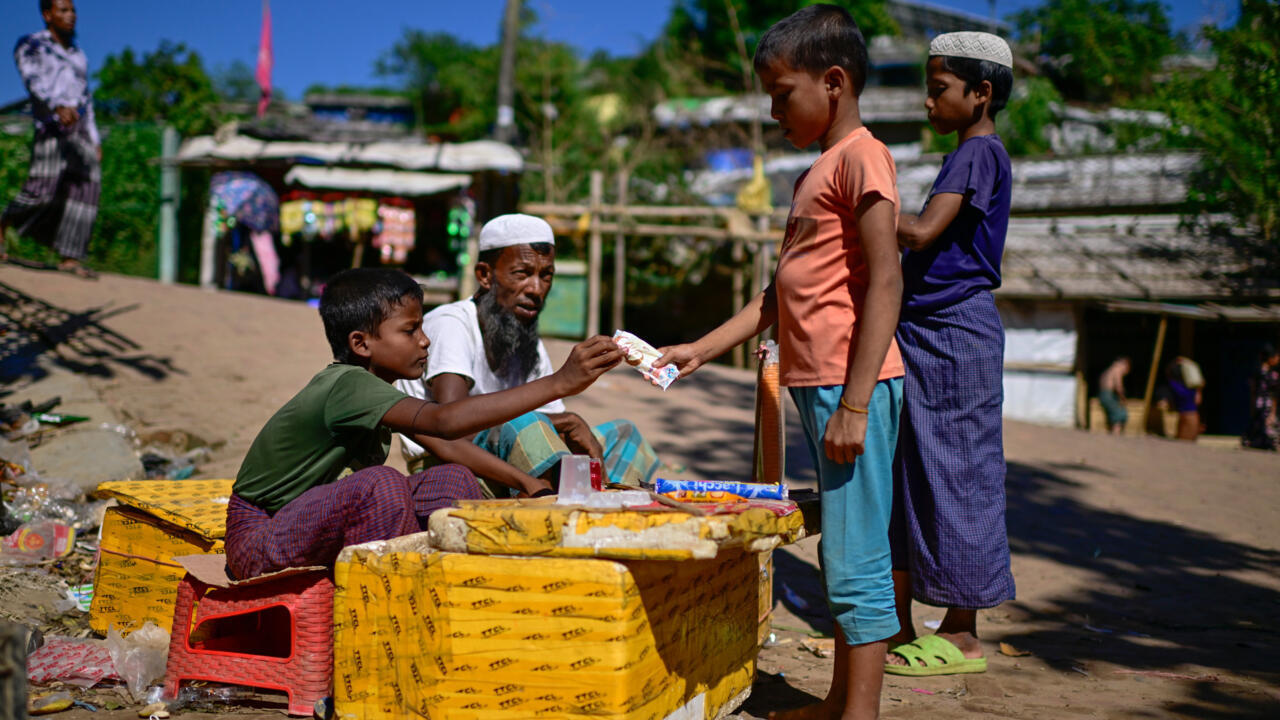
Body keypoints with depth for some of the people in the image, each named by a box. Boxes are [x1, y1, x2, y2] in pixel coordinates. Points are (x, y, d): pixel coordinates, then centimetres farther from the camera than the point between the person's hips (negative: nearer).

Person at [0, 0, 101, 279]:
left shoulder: (78, 55, 25)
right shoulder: (30, 46, 5)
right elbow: (34, 81, -13)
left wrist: (95, 140, 18)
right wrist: (58, 107, -32)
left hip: (80, 130, 6)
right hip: (51, 128, -6)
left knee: (84, 193, -6)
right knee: (42, 191, -15)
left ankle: (70, 259, -6)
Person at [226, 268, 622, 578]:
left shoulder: (370, 387, 3)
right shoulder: (347, 385, -26)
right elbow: (444, 421, -40)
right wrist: (559, 383, -44)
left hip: (314, 528, 8)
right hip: (259, 545, -8)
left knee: (453, 481, -7)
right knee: (382, 485, -34)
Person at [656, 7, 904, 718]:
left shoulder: (860, 156, -9)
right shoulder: (815, 174, 21)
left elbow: (884, 281, -17)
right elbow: (782, 293, 24)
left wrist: (855, 401, -21)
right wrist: (700, 350, 19)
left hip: (852, 385, -10)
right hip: (813, 383, 10)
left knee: (855, 560, -7)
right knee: (842, 557, 14)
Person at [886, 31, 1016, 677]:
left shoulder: (981, 153, -11)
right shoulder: (967, 156, 19)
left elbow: (923, 233, -21)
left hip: (955, 333, -10)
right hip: (925, 332, 10)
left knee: (954, 474, -4)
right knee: (908, 474, 10)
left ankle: (961, 636, 4)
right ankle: (899, 626, 17)